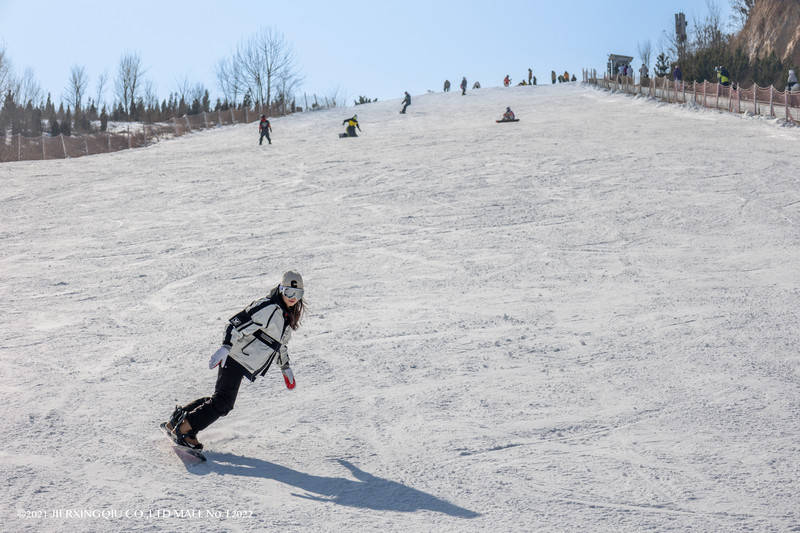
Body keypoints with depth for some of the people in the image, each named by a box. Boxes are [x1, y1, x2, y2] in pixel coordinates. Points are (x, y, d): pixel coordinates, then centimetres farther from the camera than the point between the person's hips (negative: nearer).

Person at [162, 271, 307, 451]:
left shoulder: (289, 315, 15)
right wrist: (226, 347, -33)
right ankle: (184, 429, -6)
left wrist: (285, 368, 31)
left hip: (245, 366, 9)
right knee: (223, 402, -15)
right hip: (235, 359, -9)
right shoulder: (268, 307, -16)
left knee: (221, 400, 6)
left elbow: (280, 342, 29)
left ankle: (179, 417, 16)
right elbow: (239, 323, -22)